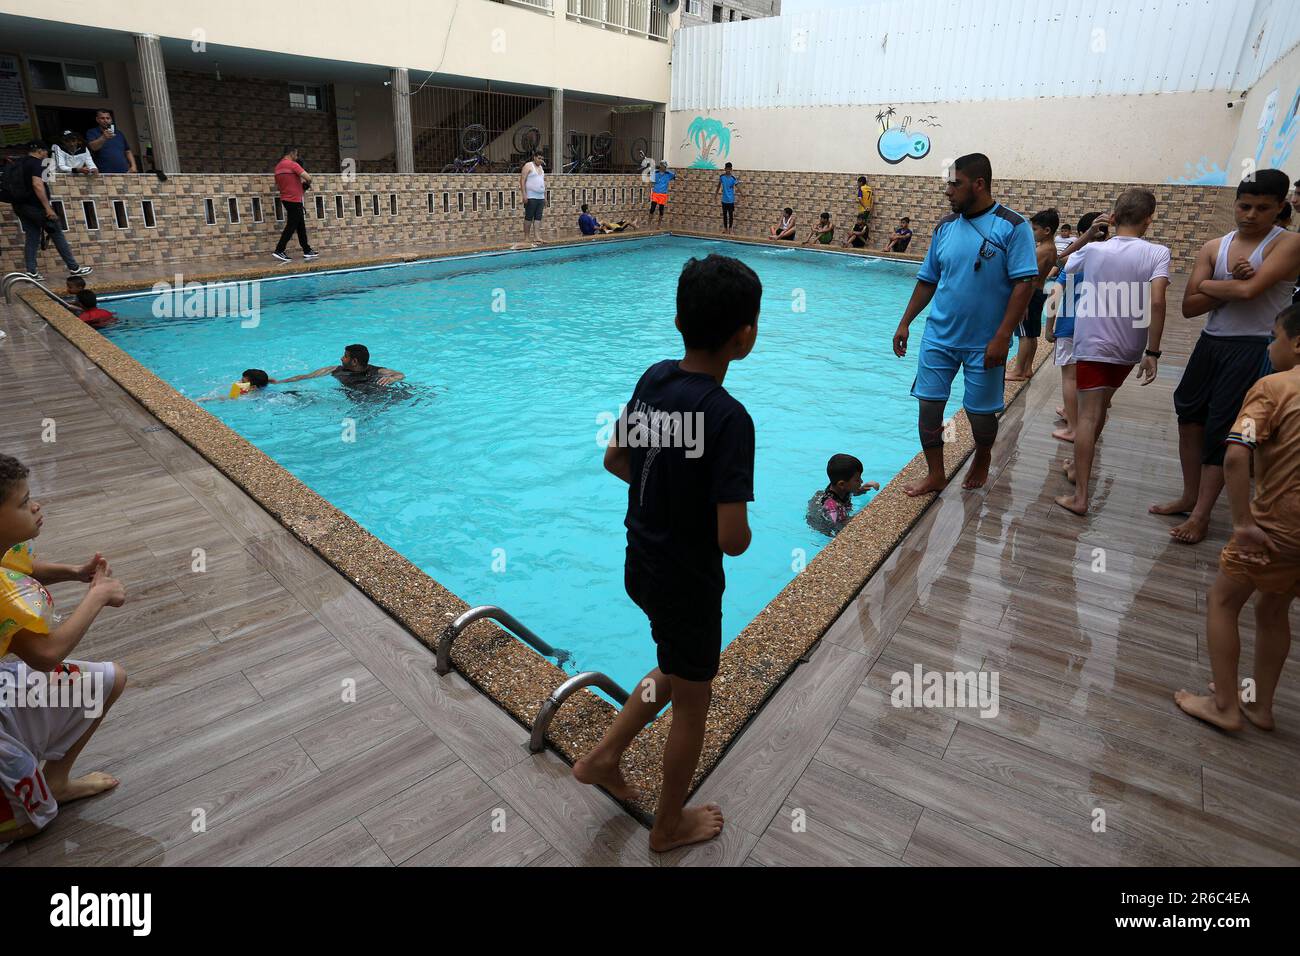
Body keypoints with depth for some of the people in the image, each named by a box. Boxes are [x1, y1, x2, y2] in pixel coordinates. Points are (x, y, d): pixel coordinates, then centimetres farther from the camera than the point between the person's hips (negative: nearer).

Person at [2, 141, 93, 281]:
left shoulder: (16, 164, 16)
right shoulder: (36, 163, -10)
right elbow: (37, 184, -22)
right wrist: (48, 207, -25)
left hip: (20, 206, 8)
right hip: (35, 206, -8)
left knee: (31, 237, 8)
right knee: (57, 235, -1)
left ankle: (31, 272, 3)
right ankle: (74, 268, 2)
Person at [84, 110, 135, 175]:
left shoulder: (118, 133, 22)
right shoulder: (92, 132, 8)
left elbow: (128, 151, 22)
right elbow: (93, 147, -11)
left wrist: (133, 166, 5)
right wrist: (103, 138, -29)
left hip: (124, 172, 4)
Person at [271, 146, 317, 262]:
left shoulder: (278, 166, 13)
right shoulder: (292, 164, -13)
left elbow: (277, 186, 19)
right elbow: (308, 177, -21)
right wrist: (306, 182, 2)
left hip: (286, 199, 9)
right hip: (294, 199, -9)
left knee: (301, 225, 13)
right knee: (291, 226, -6)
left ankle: (307, 251, 16)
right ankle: (279, 251, -8)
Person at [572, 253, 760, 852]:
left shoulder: (654, 378, -6)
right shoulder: (730, 417, -28)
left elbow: (614, 460, 7)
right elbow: (731, 539, -28)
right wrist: (741, 531, -6)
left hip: (641, 567, 7)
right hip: (687, 584, -7)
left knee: (678, 672, 31)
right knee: (691, 704, 17)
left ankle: (603, 757, 37)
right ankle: (669, 825, 39)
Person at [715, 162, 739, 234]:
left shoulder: (733, 178, -11)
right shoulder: (721, 176, -3)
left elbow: (737, 186, -10)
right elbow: (719, 185, 11)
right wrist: (716, 194, 16)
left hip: (731, 199, -3)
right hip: (724, 199, 3)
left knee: (731, 214, 4)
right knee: (724, 214, 10)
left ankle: (730, 228, 16)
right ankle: (725, 228, 21)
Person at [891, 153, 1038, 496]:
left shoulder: (1012, 226, -9)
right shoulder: (945, 226, 6)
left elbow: (1024, 283, -13)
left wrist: (1002, 336, -19)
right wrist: (905, 323, 10)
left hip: (984, 342, -4)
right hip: (939, 336, 4)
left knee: (981, 412, 7)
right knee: (928, 404, 1)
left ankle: (982, 460, 36)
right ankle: (935, 475, 15)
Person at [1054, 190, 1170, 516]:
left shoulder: (1093, 250, -4)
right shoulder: (1157, 253, -7)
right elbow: (1156, 301, -17)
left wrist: (1087, 236, 16)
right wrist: (1153, 352, -14)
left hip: (1093, 345, -2)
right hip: (1128, 349, 2)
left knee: (1088, 415, -6)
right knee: (1099, 408, 21)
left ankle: (1080, 496, -14)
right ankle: (1080, 465, 40)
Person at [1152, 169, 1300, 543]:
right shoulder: (1213, 248, 4)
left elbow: (1250, 290, -24)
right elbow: (1189, 307, -1)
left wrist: (1207, 285, -8)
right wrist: (1231, 285, -14)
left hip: (1253, 349, -6)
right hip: (1211, 342, 6)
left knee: (1221, 430, -4)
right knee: (1189, 414, 12)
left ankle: (1201, 515, 6)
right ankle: (1190, 496, 27)